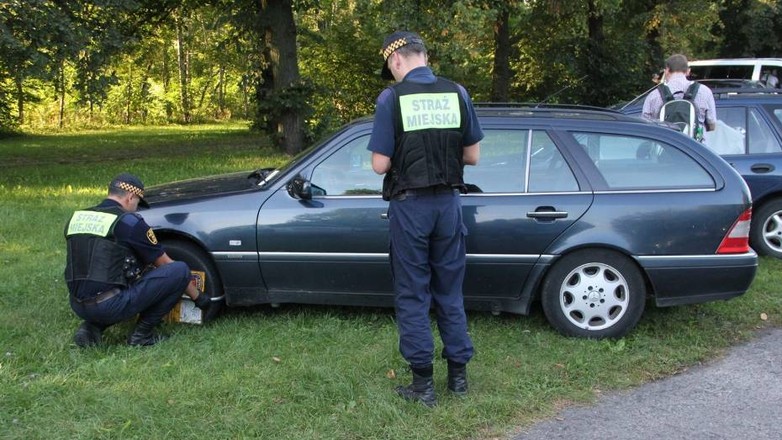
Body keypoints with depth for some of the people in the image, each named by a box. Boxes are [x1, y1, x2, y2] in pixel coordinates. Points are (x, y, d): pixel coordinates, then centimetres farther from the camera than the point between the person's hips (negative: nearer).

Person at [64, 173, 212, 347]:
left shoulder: (76, 218, 14)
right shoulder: (129, 221, -5)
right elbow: (165, 264, 4)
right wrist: (197, 297, 16)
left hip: (78, 306, 8)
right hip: (110, 306, -7)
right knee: (180, 270, -3)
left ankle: (91, 327, 13)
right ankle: (142, 333, 2)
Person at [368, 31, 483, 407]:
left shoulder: (392, 98, -10)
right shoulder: (457, 93, 1)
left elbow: (380, 164, -10)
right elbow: (473, 155, 4)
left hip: (410, 205, -4)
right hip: (448, 202, 4)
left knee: (412, 295, 7)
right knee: (450, 291, 16)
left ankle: (423, 383, 12)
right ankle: (459, 374, 22)